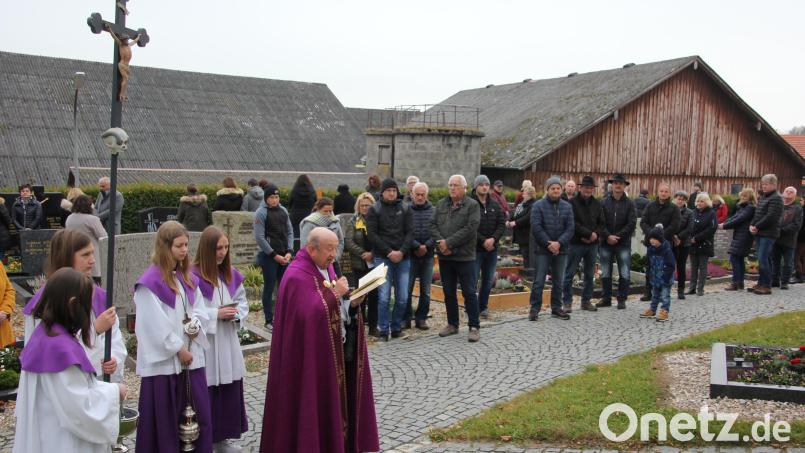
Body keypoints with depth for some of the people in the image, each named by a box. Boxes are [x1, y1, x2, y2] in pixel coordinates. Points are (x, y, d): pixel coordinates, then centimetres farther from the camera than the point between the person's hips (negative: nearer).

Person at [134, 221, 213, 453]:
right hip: (163, 360, -6)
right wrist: (178, 348, -11)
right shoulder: (150, 282, -13)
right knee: (164, 421, 3)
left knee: (199, 415, 10)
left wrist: (196, 324, -7)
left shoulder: (187, 278, 10)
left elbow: (200, 308, 14)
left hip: (191, 357, 7)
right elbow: (156, 324, -15)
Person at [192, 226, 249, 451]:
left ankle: (223, 436, 28)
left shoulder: (232, 274, 6)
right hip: (204, 344, -6)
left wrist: (236, 314, -6)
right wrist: (215, 314, -19)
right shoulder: (194, 276, -15)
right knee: (207, 392, 1)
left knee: (230, 390, 12)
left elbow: (243, 302, 14)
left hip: (228, 342, 6)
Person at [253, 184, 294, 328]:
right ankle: (269, 320, 7)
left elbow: (290, 232, 12)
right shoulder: (261, 212, -7)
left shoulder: (283, 210, 11)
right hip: (269, 256, -5)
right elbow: (259, 237, -12)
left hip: (284, 255, 5)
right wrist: (274, 255, -13)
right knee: (269, 288, 0)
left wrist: (289, 252, -1)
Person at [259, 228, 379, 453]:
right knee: (313, 405, 2)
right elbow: (309, 313, -27)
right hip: (310, 357, -8)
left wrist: (351, 303, -4)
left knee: (334, 400, 15)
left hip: (335, 350, 9)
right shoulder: (297, 276, -18)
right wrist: (335, 293, -24)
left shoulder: (326, 268, 10)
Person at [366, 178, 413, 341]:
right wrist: (389, 252, -12)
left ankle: (396, 328, 18)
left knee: (403, 297, 3)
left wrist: (402, 251, -11)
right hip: (383, 258, -3)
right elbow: (372, 234, -5)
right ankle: (383, 330, 5)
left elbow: (410, 232, 4)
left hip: (403, 257, 3)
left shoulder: (405, 209, 9)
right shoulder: (374, 210, 1)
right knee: (384, 297, -5)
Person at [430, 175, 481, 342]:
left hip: (465, 257, -5)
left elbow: (470, 229, -16)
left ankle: (474, 327, 6)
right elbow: (433, 225, 4)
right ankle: (452, 324, 25)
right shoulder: (441, 204, 11)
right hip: (444, 256, 5)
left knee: (469, 293, -1)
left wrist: (449, 242, -18)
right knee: (449, 292, 14)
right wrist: (441, 242, -13)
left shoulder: (472, 206, -5)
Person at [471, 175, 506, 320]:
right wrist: (483, 241, -16)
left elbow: (502, 225, 4)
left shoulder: (495, 205, 10)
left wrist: (493, 239, -12)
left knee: (488, 280, 11)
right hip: (475, 248, -5)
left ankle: (483, 307, 22)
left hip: (492, 248, 5)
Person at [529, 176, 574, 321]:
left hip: (561, 250, 4)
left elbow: (570, 228, 0)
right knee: (539, 281, -2)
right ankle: (535, 309, 6)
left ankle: (556, 308, 22)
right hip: (542, 250, -4)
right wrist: (548, 244, -16)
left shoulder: (567, 207, 7)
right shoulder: (538, 206, -4)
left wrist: (559, 243, -14)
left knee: (558, 281, 11)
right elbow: (536, 227, -11)